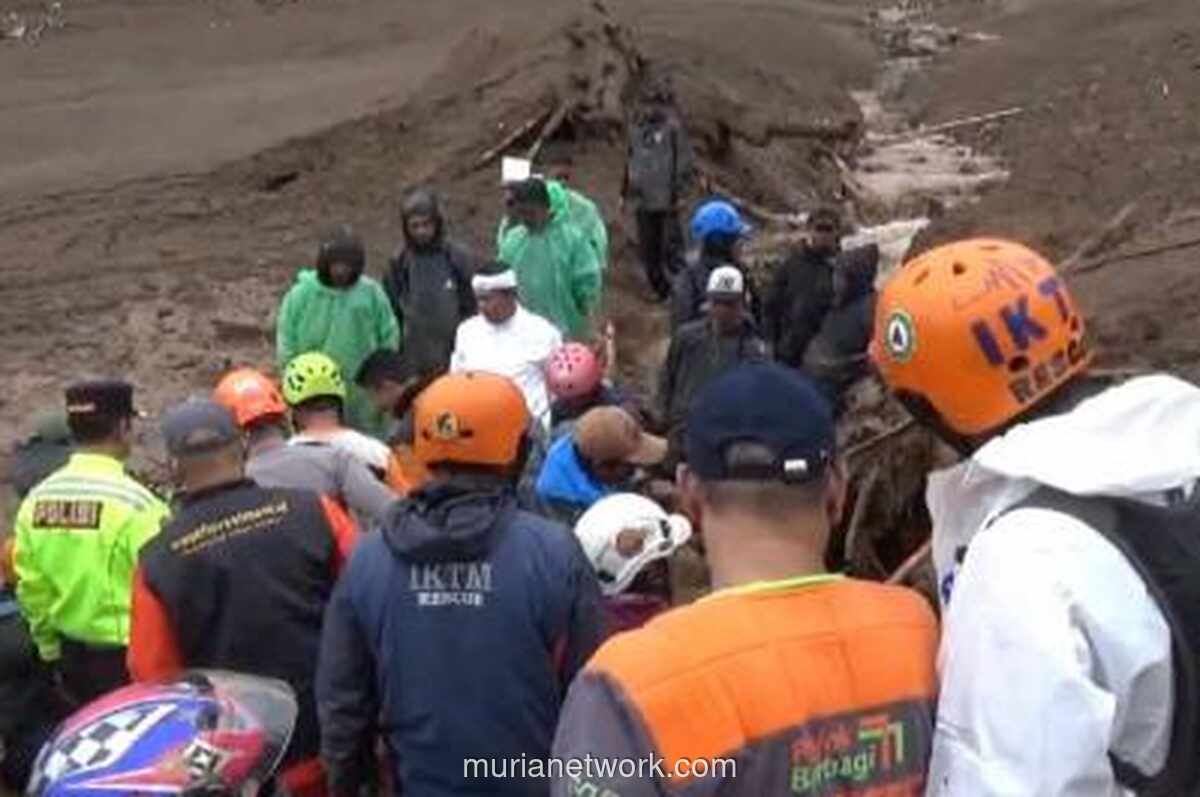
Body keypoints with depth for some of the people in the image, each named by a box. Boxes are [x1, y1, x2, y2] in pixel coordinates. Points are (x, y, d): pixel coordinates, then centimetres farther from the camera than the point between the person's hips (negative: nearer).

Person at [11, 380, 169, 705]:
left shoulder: (36, 499, -1)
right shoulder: (133, 501, -20)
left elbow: (31, 588, 5)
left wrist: (50, 646, 18)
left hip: (72, 656, 7)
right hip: (131, 656, -6)